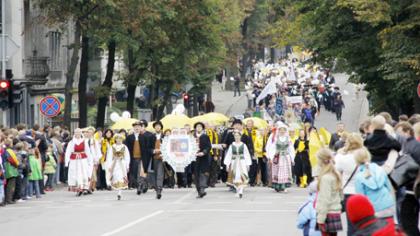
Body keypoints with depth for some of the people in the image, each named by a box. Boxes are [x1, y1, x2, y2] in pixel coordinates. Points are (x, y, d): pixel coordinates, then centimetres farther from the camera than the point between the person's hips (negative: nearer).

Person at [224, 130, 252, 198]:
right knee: (236, 177, 2)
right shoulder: (232, 145, 2)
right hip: (234, 163, 2)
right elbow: (228, 155, 5)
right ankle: (237, 190, 12)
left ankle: (241, 191, -17)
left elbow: (247, 155, 3)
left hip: (242, 162, -2)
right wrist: (227, 164, 2)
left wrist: (248, 164, 1)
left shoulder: (243, 145, 0)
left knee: (242, 177, -12)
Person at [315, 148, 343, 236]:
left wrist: (320, 219, -16)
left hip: (328, 213, -9)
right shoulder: (335, 175, 9)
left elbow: (325, 200, -19)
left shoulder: (325, 178, -16)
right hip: (336, 213, 9)